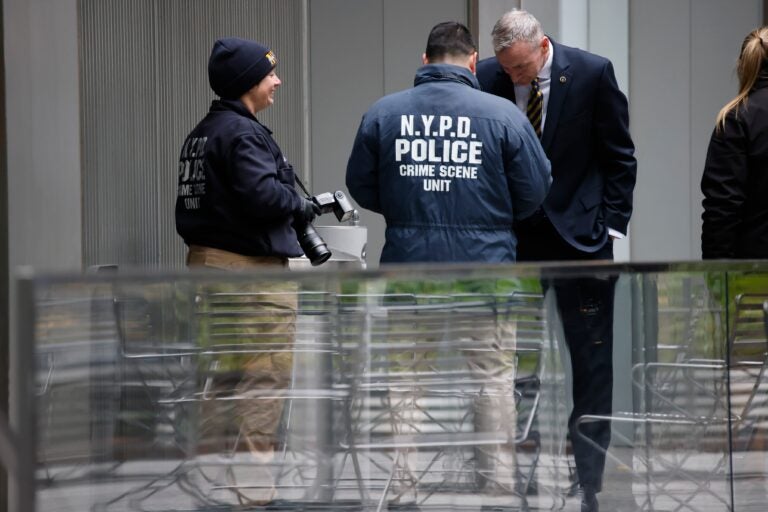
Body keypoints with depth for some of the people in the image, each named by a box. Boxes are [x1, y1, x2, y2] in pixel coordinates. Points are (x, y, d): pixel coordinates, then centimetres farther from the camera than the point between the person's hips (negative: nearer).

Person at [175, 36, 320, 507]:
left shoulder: (201, 134, 15)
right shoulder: (241, 134, -15)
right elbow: (262, 195, -26)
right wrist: (303, 207, -7)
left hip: (205, 258, 10)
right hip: (251, 268, -10)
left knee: (224, 373, 16)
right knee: (267, 377, -5)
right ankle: (254, 486, -5)